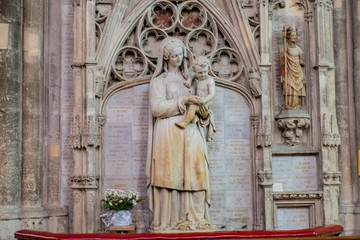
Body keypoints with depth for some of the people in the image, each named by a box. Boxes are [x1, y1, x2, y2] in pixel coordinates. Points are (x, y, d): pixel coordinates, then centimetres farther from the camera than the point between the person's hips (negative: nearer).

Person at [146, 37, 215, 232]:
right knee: (170, 174, -8)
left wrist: (204, 114, -2)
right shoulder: (159, 80, 5)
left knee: (194, 174, -4)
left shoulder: (188, 78, 20)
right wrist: (182, 101, -15)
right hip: (169, 134, -4)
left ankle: (194, 219, -1)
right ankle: (167, 221, -5)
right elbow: (157, 107, -8)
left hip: (191, 133, 5)